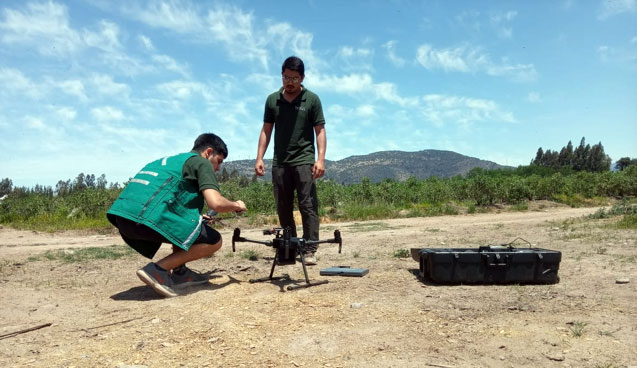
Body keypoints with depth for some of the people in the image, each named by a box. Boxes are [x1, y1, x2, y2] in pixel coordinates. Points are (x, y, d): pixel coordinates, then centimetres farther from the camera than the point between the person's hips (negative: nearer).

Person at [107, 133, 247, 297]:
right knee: (214, 241, 2)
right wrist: (236, 205, 13)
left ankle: (179, 272, 18)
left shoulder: (169, 160, 32)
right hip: (150, 217, -9)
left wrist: (197, 218, 35)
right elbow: (215, 203, -8)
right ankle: (158, 269, -7)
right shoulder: (201, 162, 7)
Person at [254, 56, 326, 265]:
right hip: (279, 162, 4)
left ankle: (310, 250, -2)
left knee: (308, 206, -7)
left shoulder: (312, 99, 1)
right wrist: (259, 158, 4)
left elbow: (320, 130, -2)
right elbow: (266, 130, 11)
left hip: (304, 160, -3)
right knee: (283, 208, 8)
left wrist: (321, 159, -13)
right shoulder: (272, 100, 10)